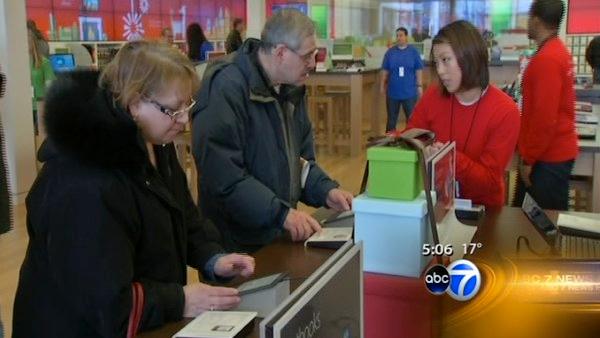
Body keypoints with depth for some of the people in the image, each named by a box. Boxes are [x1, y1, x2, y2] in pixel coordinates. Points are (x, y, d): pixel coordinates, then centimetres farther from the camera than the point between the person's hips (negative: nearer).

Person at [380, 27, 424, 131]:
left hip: (409, 91, -1)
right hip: (393, 92, 1)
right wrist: (382, 85, 5)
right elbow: (385, 70, 6)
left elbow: (418, 70, 1)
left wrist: (419, 86, -2)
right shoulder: (390, 52, 2)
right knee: (391, 118, 10)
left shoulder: (413, 51, -1)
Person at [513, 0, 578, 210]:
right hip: (554, 151, 9)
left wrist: (528, 159, -14)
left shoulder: (546, 59, -19)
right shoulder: (558, 52, 12)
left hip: (549, 157, -9)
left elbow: (544, 116, -22)